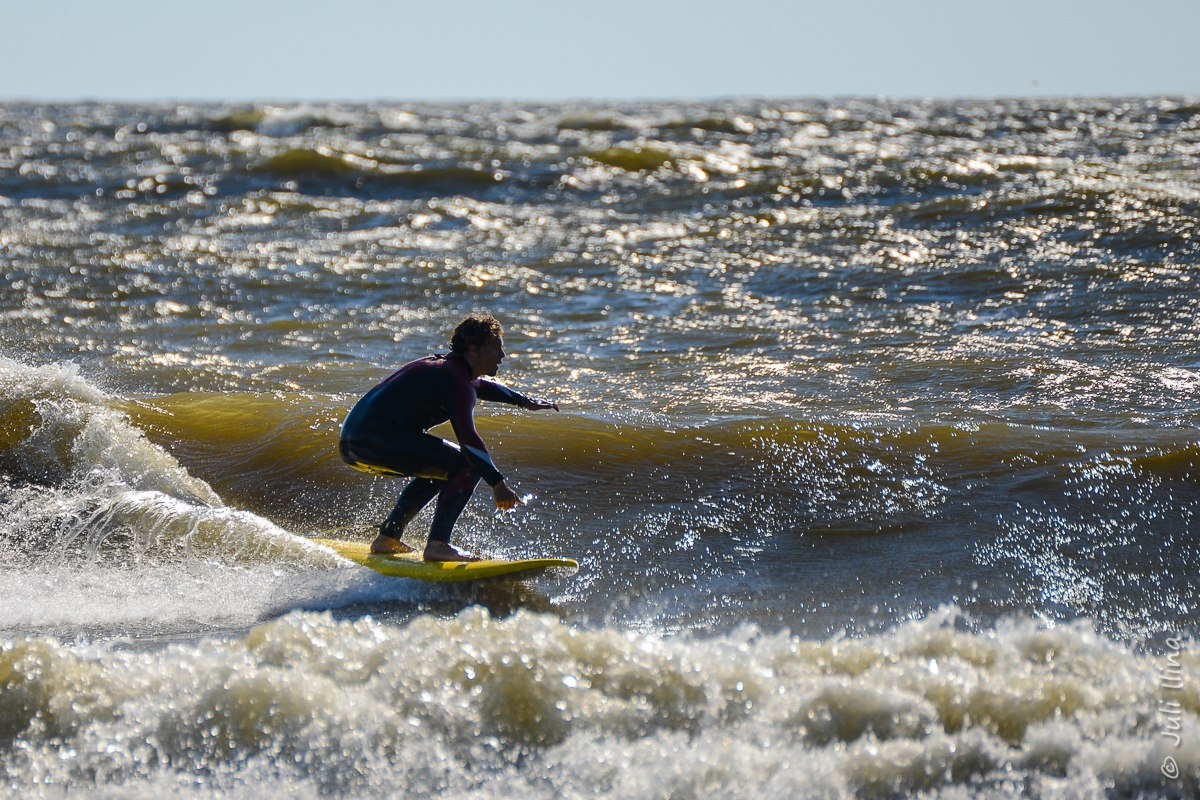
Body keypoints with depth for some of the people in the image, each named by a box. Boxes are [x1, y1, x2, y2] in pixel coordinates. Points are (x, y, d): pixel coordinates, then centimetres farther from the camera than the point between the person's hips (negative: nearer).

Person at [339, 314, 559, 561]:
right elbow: (467, 437, -23)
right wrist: (497, 483, -28)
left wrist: (524, 401, 52)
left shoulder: (444, 366, 21)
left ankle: (387, 539, 27)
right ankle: (437, 545, -17)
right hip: (378, 439, -11)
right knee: (469, 465, -11)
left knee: (438, 469, 31)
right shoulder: (456, 380, -11)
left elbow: (482, 386, 44)